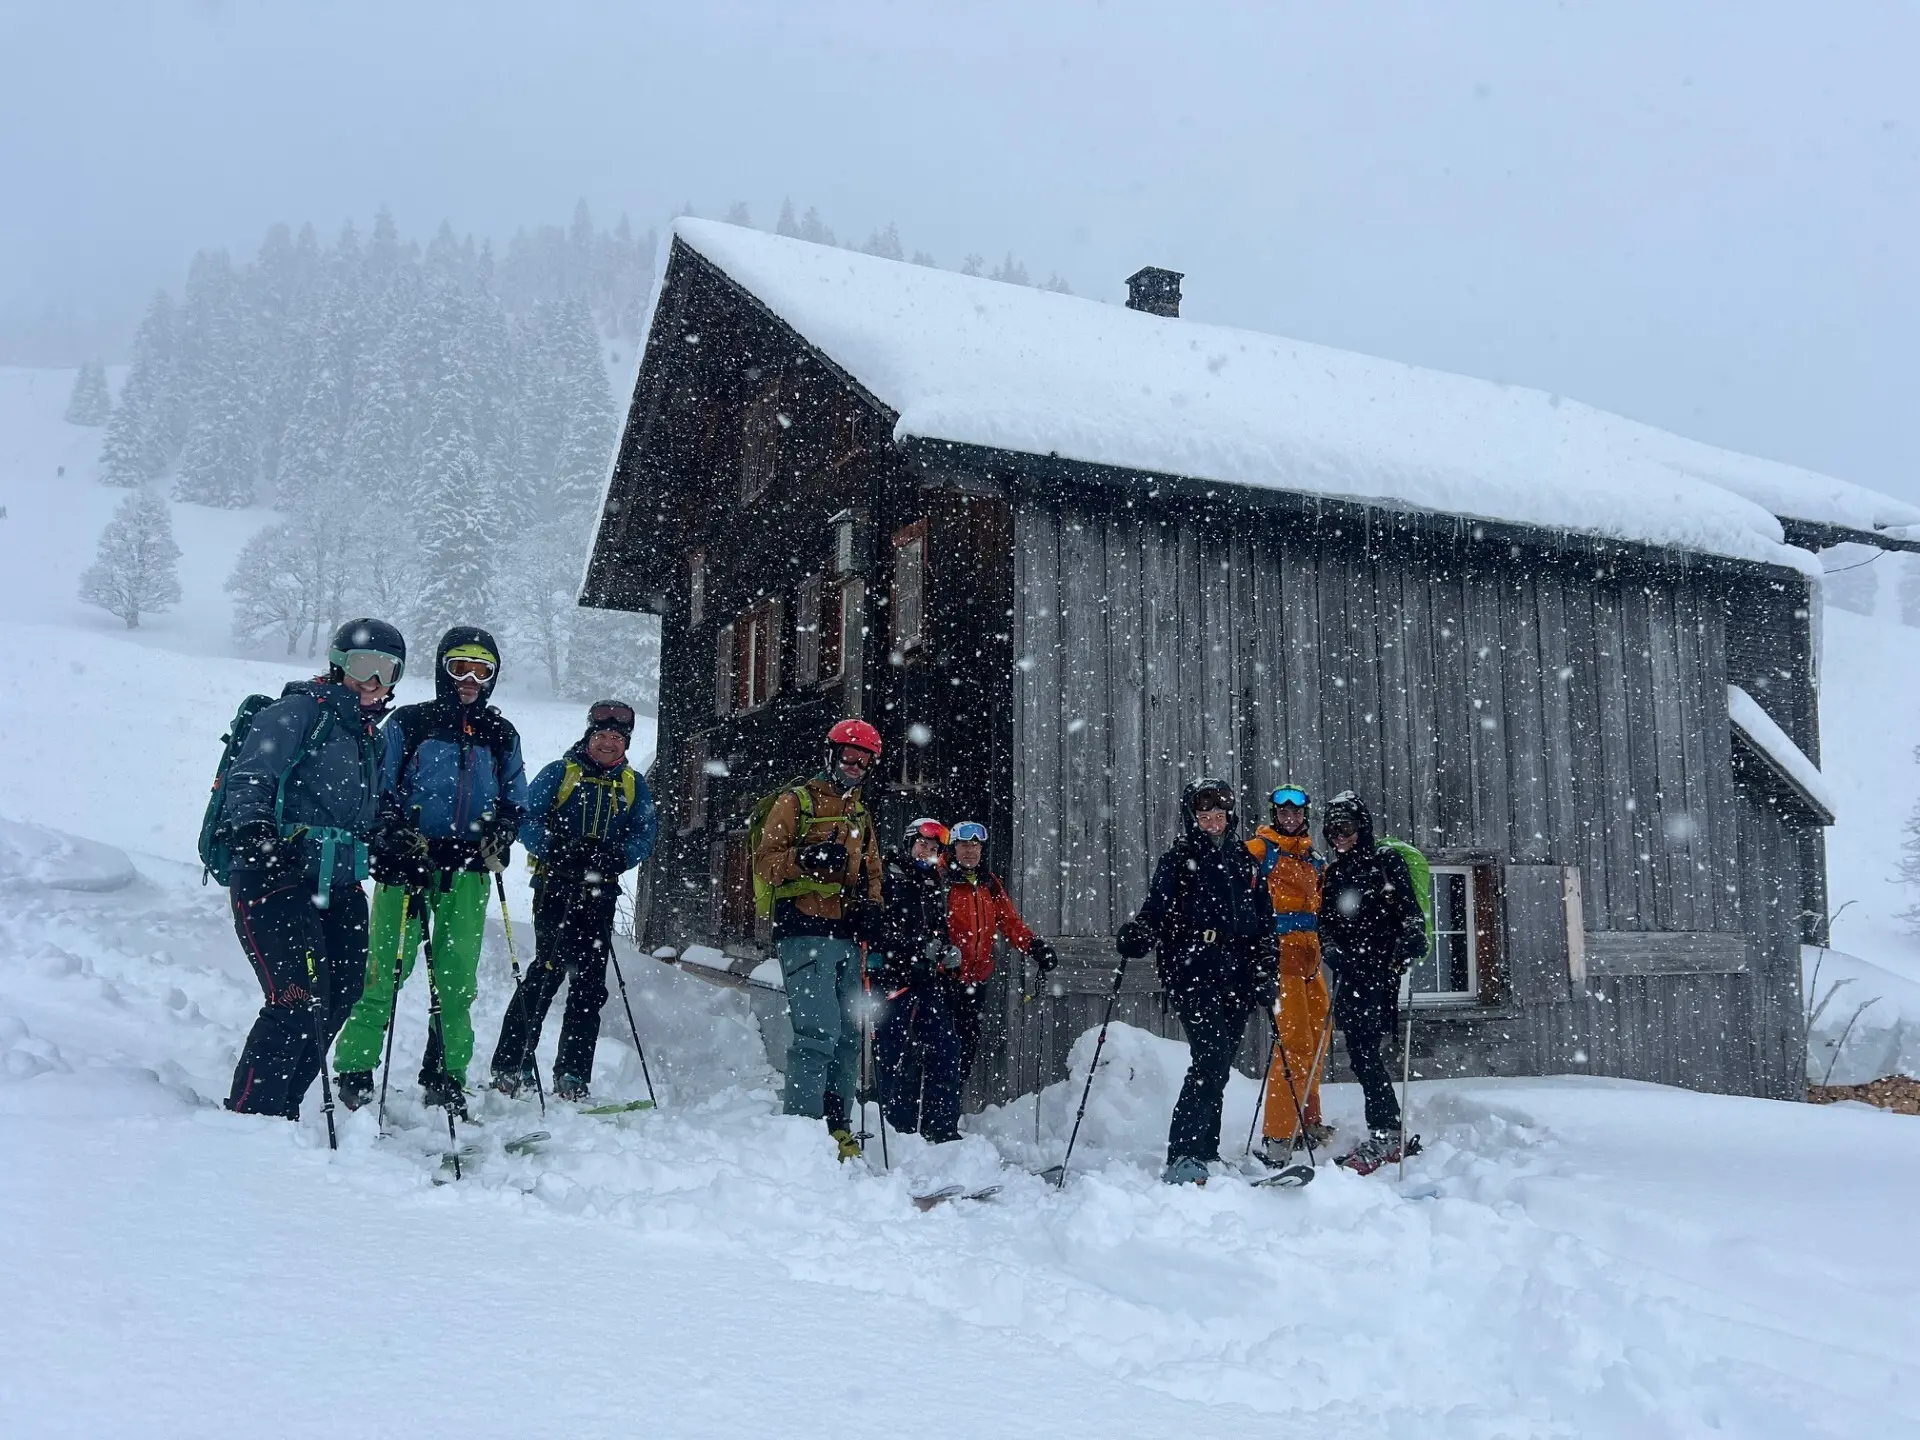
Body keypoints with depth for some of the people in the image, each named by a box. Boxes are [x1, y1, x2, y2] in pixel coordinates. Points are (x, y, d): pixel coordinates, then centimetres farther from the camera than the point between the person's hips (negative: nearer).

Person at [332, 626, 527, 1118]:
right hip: (406, 865, -3)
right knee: (386, 970, -6)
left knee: (458, 977, 2)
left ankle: (446, 1075, 10)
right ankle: (354, 1068, 4)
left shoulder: (502, 735, 13)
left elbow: (515, 802, 20)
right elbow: (378, 789, 4)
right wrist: (399, 835, -12)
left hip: (467, 872, 3)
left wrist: (499, 837, 0)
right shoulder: (409, 722, 4)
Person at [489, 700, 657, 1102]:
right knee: (549, 967, -13)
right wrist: (557, 849, -19)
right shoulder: (559, 773, 6)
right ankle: (510, 1066, -5)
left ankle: (572, 1077, 9)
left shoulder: (635, 785, 15)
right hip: (555, 887, -4)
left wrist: (615, 856, -14)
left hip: (599, 894, 4)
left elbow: (645, 836, 6)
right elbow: (527, 820, -2)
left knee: (590, 983, 3)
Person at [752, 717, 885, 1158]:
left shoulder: (859, 813, 23)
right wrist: (805, 857, -22)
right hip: (805, 933, -7)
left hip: (846, 937, 7)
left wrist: (871, 905, 6)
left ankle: (834, 1127, 15)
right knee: (819, 1032, -16)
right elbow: (764, 862, -4)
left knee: (848, 1035, 7)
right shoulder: (796, 802, 3)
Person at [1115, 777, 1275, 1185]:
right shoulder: (1178, 860, 5)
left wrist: (1265, 974, 11)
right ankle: (1183, 1156, -21)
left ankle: (1205, 1154, 17)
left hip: (1236, 978, 5)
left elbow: (1263, 922, 21)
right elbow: (1157, 911, -3)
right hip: (1192, 975, -5)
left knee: (1218, 1068, 7)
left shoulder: (1244, 861, 19)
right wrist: (1136, 936, -24)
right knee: (1210, 1058, -18)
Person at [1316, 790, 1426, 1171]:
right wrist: (1330, 948, 2)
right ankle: (1390, 1131, 12)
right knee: (1360, 1051, 3)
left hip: (1383, 966, -6)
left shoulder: (1386, 860, 2)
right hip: (1350, 972, 6)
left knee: (1364, 1050, -14)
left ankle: (1383, 1134, -10)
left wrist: (1410, 939, -21)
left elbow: (1409, 908, -3)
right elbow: (1326, 921, 20)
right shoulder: (1333, 872, 18)